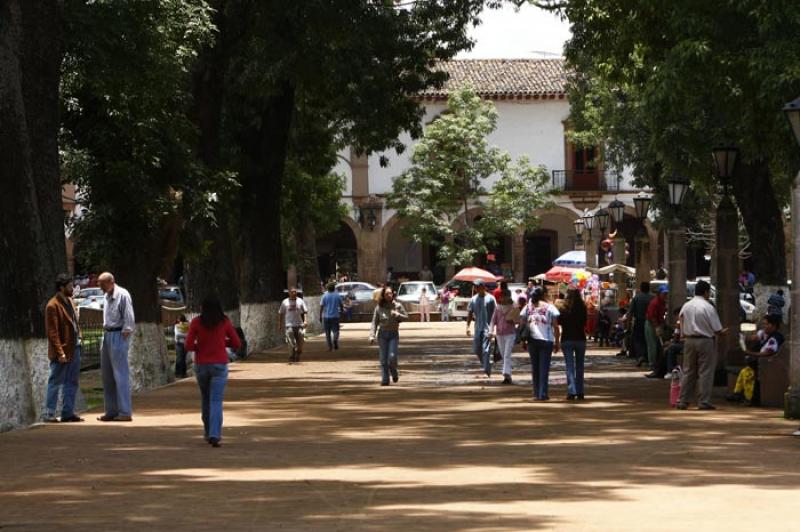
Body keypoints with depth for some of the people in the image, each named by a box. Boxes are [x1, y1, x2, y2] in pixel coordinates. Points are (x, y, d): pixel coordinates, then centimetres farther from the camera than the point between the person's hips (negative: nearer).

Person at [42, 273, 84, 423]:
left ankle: (68, 412, 18)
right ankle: (48, 414, 4)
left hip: (74, 348, 8)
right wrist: (60, 353, -20)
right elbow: (52, 332, -17)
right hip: (63, 351, -8)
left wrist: (79, 337, 8)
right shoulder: (53, 306, -14)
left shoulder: (70, 301, 12)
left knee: (72, 382, 11)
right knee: (55, 382, -2)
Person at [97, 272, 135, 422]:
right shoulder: (107, 297, 15)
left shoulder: (122, 295, -10)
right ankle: (111, 411, 16)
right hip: (107, 335, 9)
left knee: (120, 374, -9)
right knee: (107, 375, 10)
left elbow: (129, 318, -13)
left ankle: (125, 412, -8)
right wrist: (105, 335, 11)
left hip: (118, 335, -9)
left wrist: (124, 335, -17)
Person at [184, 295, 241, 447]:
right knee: (216, 401, -4)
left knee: (205, 398, 22)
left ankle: (208, 432, 30)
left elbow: (188, 345, -9)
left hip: (201, 365, 1)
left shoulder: (196, 322, -4)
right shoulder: (224, 322, -2)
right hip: (219, 365, -1)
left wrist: (199, 346, 11)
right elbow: (237, 344, 2)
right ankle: (214, 435, -20)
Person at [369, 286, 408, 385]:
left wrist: (397, 315, -14)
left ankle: (394, 372, 18)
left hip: (394, 334, -1)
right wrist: (372, 335, -9)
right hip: (382, 334, 1)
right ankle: (385, 380, 4)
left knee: (392, 357, -11)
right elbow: (374, 323, 1)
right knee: (383, 359, -1)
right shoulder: (379, 308, 0)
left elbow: (406, 317, 6)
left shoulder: (397, 306, 0)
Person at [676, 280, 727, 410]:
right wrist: (723, 332, 10)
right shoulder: (708, 307, -12)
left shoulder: (686, 307, 4)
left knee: (688, 372, 11)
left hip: (689, 340, 5)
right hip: (705, 341, -5)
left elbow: (682, 329, 9)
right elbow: (717, 329, -9)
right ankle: (704, 402, -1)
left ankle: (682, 401, 12)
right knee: (705, 372, 0)